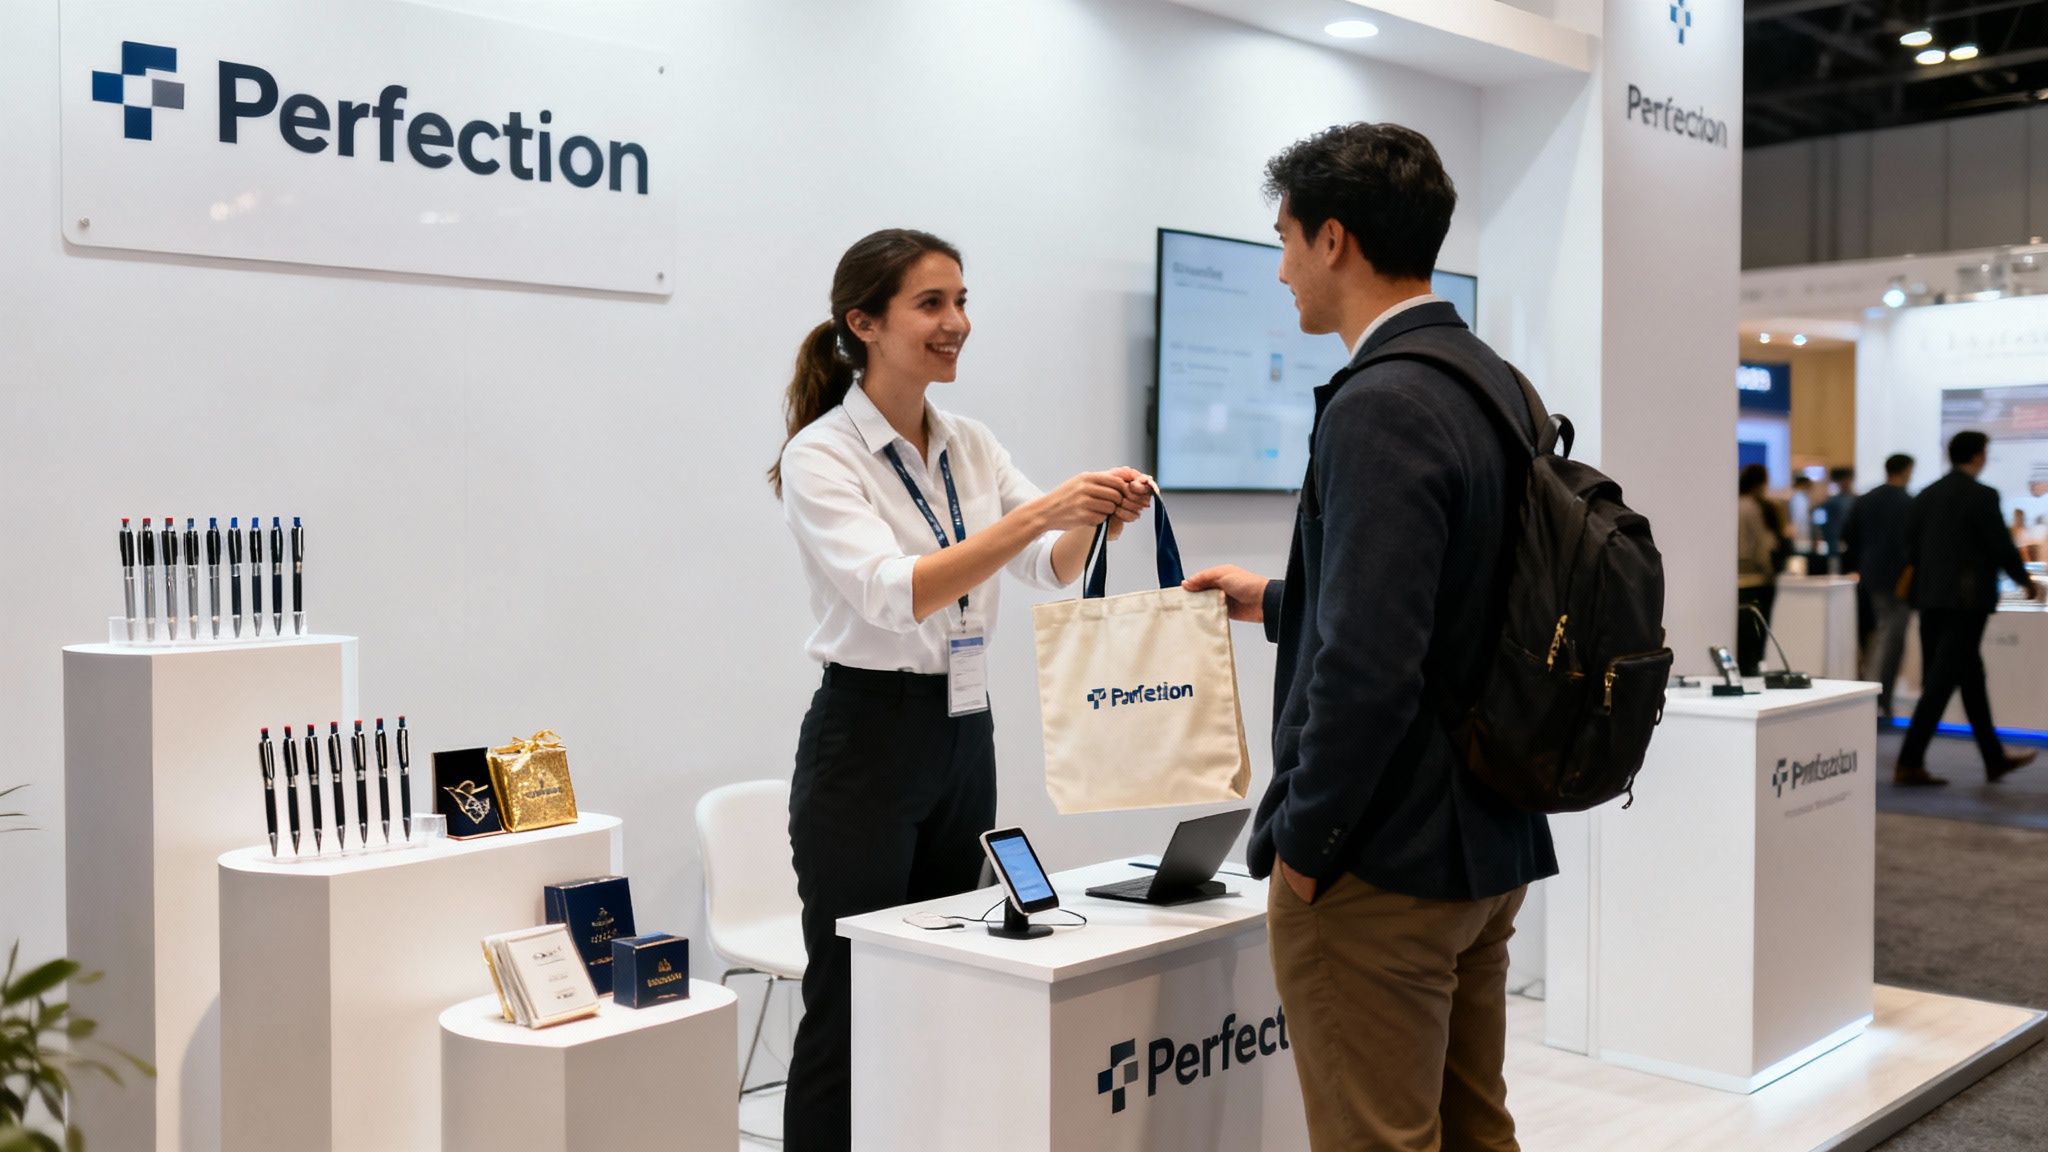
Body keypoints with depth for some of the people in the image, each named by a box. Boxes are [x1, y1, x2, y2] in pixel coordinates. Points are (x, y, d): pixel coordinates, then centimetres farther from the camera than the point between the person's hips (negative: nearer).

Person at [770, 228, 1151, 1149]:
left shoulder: (972, 446, 9)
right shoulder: (820, 455, -12)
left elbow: (1051, 569, 1)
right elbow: (894, 593, -26)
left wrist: (1091, 519, -21)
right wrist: (1037, 513, -34)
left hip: (965, 737, 7)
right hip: (867, 740, -7)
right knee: (849, 1009, 0)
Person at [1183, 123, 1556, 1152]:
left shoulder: (1378, 409, -21)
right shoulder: (1497, 384, 9)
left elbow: (1370, 664, -27)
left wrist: (1305, 842, -15)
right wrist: (1276, 601, 28)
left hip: (1380, 868, -9)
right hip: (1490, 842, 9)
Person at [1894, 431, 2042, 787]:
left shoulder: (1924, 496, 9)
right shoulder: (1982, 495, -10)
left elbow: (1912, 548, 12)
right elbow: (2002, 546, -9)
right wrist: (2026, 581, 7)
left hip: (1930, 598, 7)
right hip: (1967, 598, -7)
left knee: (1971, 677, 16)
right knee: (1941, 682, -7)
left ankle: (1995, 759, 26)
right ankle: (1909, 763, -9)